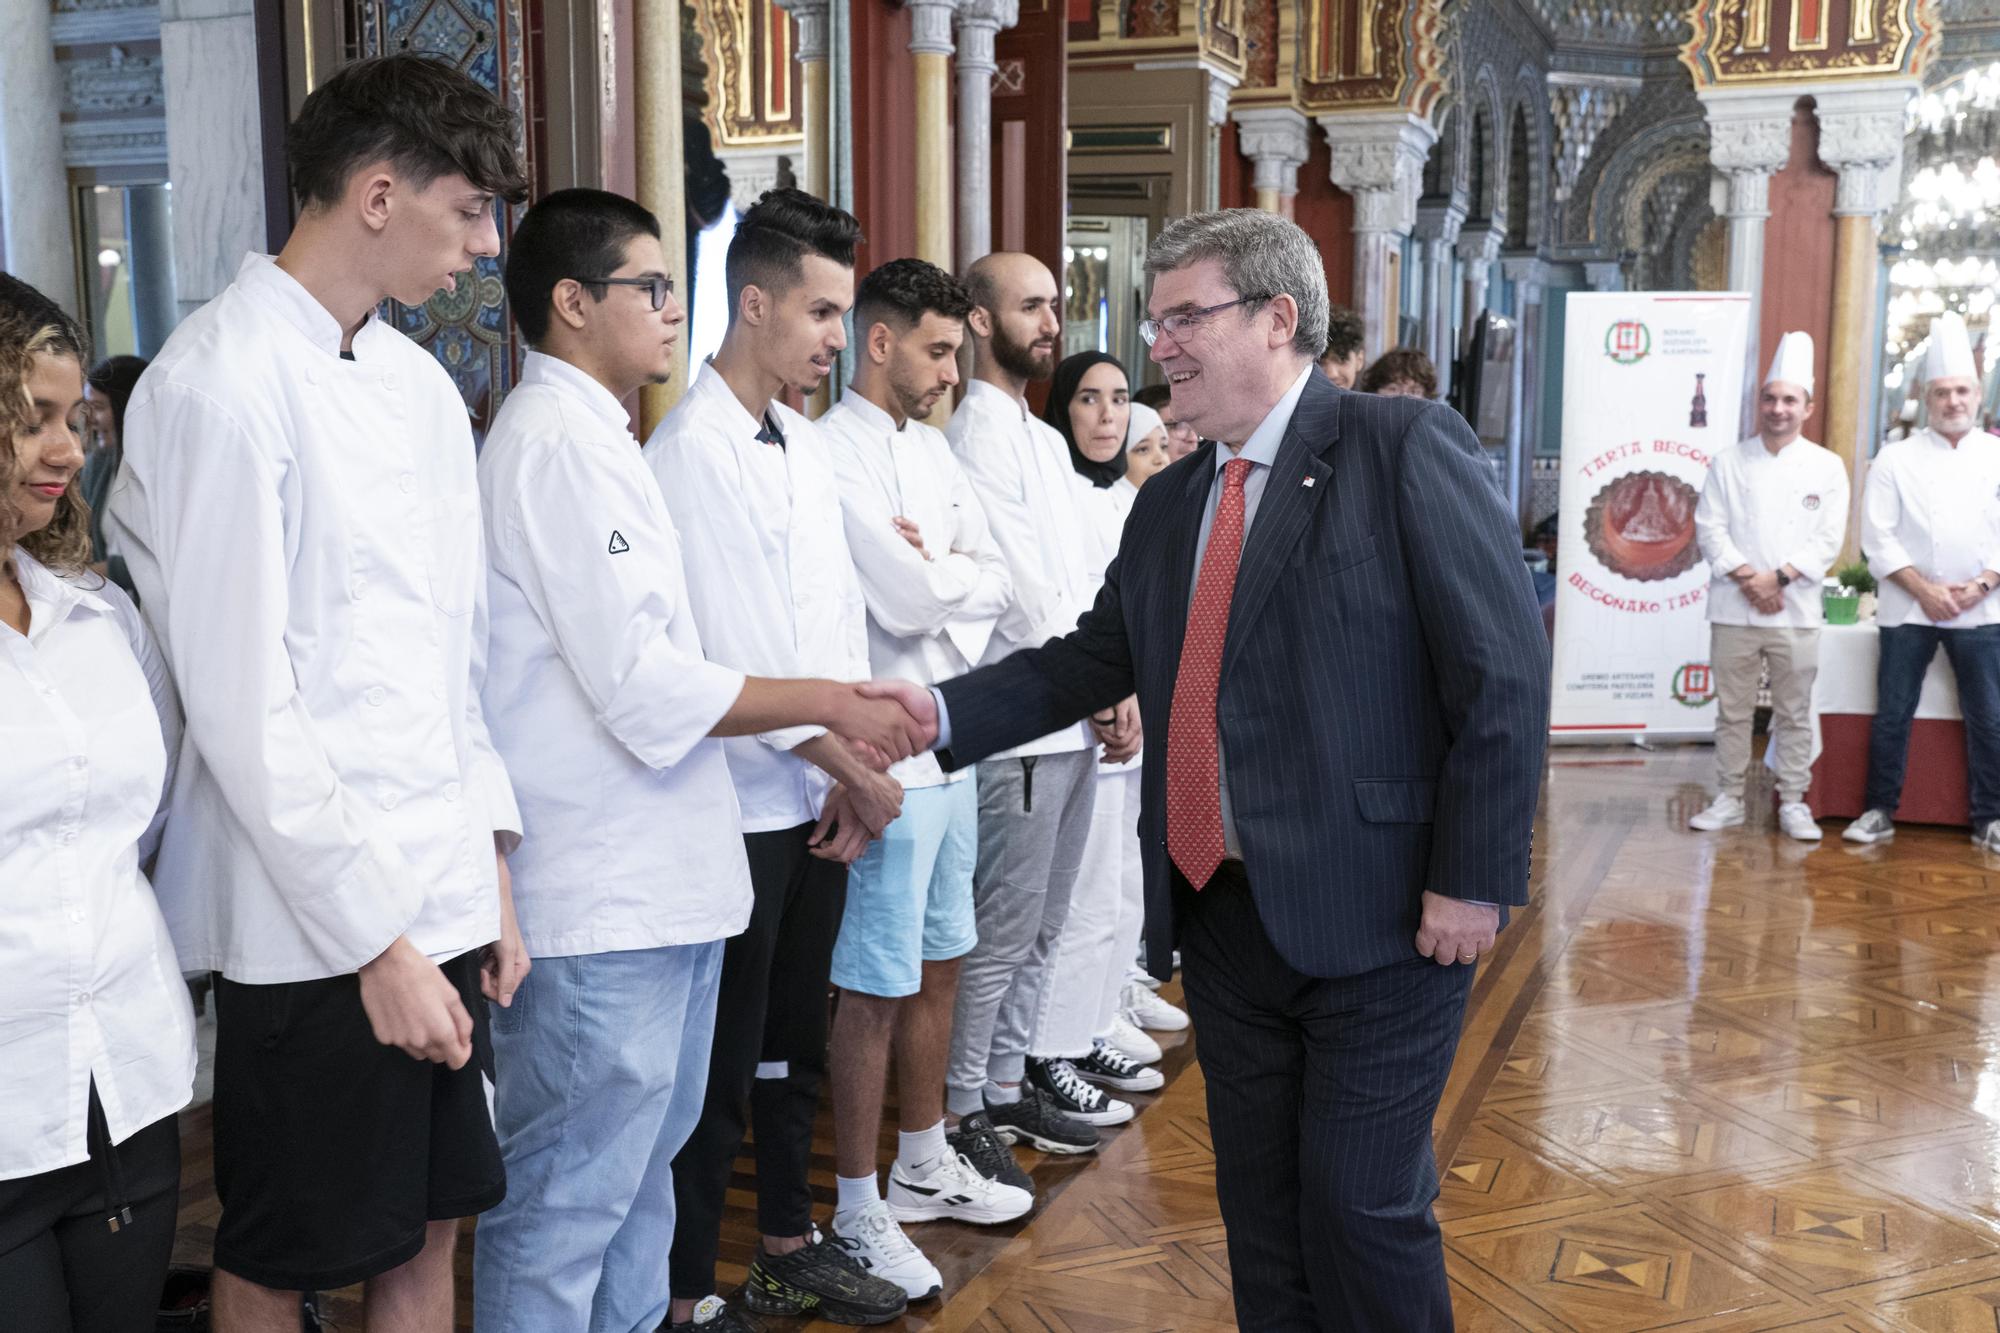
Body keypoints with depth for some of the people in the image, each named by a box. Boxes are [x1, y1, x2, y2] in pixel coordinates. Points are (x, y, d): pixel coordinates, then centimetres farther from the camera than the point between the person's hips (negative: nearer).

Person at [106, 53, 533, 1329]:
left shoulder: (421, 384, 8)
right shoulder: (222, 385, -15)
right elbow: (242, 704, -17)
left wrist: (489, 870, 9)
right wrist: (376, 941, -15)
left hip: (442, 898, 7)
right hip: (317, 930, -7)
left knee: (432, 1222, 18)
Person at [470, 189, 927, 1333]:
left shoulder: (595, 439, 15)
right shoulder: (557, 446, -16)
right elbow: (640, 685, -20)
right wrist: (829, 705, -12)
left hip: (658, 876, 10)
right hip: (603, 897, -10)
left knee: (641, 1161, 22)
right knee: (570, 1196, 2)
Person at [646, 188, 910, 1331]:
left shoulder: (811, 445, 10)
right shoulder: (691, 453, -15)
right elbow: (735, 660, -20)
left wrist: (855, 775, 3)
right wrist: (864, 776, -13)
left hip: (820, 799, 8)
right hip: (739, 809, -8)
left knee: (794, 1043, 20)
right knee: (720, 1065, 4)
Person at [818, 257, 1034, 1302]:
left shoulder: (929, 447, 13)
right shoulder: (833, 453, -14)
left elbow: (998, 580, 7)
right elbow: (905, 599, -20)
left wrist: (939, 583, -11)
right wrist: (963, 574, -2)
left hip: (952, 742, 9)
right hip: (887, 755, -9)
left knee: (936, 968, 18)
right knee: (875, 990, 0)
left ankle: (924, 1165, 34)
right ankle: (859, 1213, 14)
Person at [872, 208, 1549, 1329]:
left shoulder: (1407, 448, -9)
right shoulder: (1169, 502, 14)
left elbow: (1505, 674, -12)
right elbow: (1096, 658, 14)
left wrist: (1472, 881, -15)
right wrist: (941, 711, 1)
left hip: (1379, 917, -6)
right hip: (1223, 915, 7)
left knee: (1363, 1208, 1)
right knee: (1260, 1206, 16)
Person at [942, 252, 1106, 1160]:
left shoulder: (1046, 439, 17)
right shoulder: (978, 437, -12)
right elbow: (1025, 592, -16)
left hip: (1074, 720, 9)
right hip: (1020, 727, -9)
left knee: (1042, 926, 16)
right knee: (1001, 933, -1)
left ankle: (1007, 1086, 27)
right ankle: (962, 1109, 11)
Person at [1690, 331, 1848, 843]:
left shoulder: (1827, 467, 4)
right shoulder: (1729, 462, 5)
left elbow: (1827, 540, -2)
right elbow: (1710, 527, -1)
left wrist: (1778, 578, -13)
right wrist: (1747, 578, -13)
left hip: (1796, 610, 0)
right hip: (1733, 609, 1)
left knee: (1794, 713, 5)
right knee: (1732, 710, 6)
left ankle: (1793, 803, 14)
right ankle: (1728, 800, 16)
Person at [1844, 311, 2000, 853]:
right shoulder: (1895, 459, 1)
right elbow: (1878, 537, -4)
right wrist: (1924, 590, -12)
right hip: (1908, 609, -1)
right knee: (1892, 715, 3)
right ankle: (1880, 812, 14)